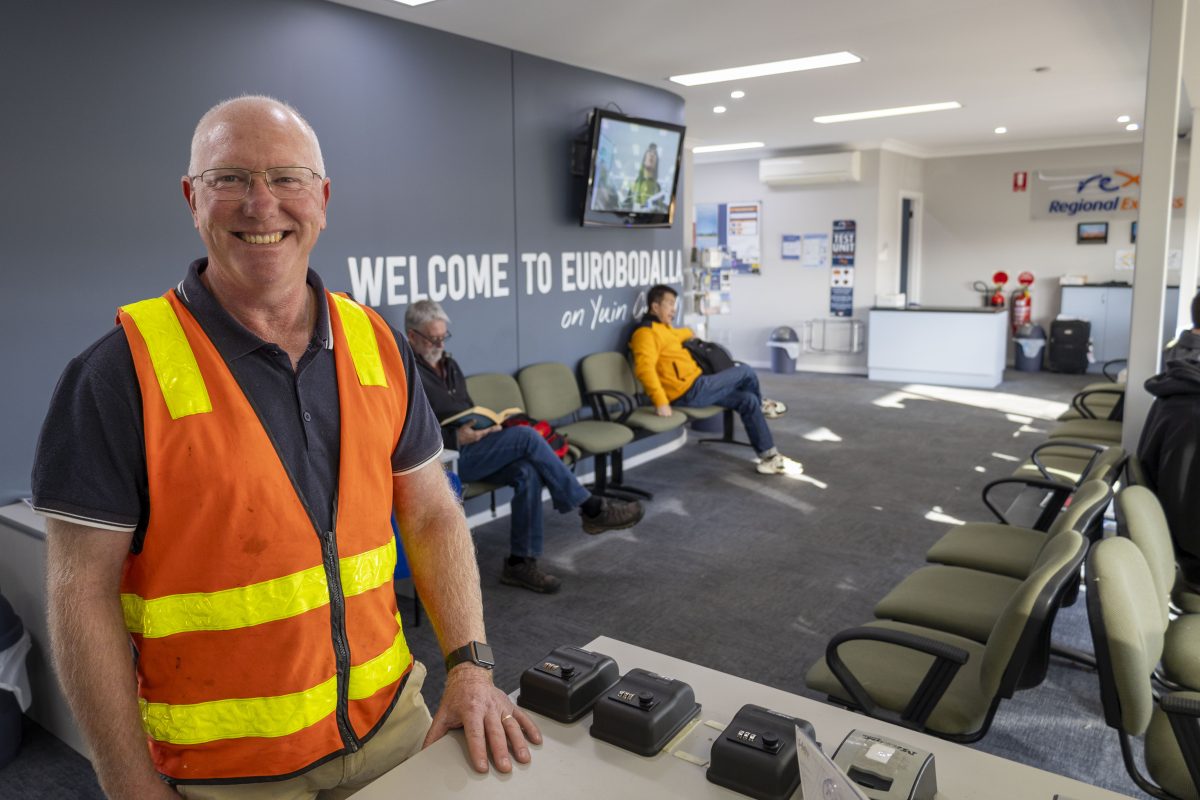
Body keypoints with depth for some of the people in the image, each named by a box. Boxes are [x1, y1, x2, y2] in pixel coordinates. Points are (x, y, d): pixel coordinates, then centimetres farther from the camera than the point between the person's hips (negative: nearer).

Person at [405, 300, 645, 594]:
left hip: (470, 450, 7)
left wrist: (489, 419, 1)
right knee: (525, 436, -24)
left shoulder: (449, 365, 18)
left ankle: (520, 561, -16)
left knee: (527, 472, -22)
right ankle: (591, 508, -16)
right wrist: (457, 438, -24)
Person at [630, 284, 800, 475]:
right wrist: (661, 402, -37)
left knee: (748, 400, 4)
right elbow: (645, 368, -32)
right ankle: (762, 405, 37)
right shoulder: (646, 332, -16)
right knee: (744, 371, 4)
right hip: (690, 391, -10)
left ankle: (769, 457, 9)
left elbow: (683, 333, 46)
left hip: (694, 389, 10)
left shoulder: (662, 328, 17)